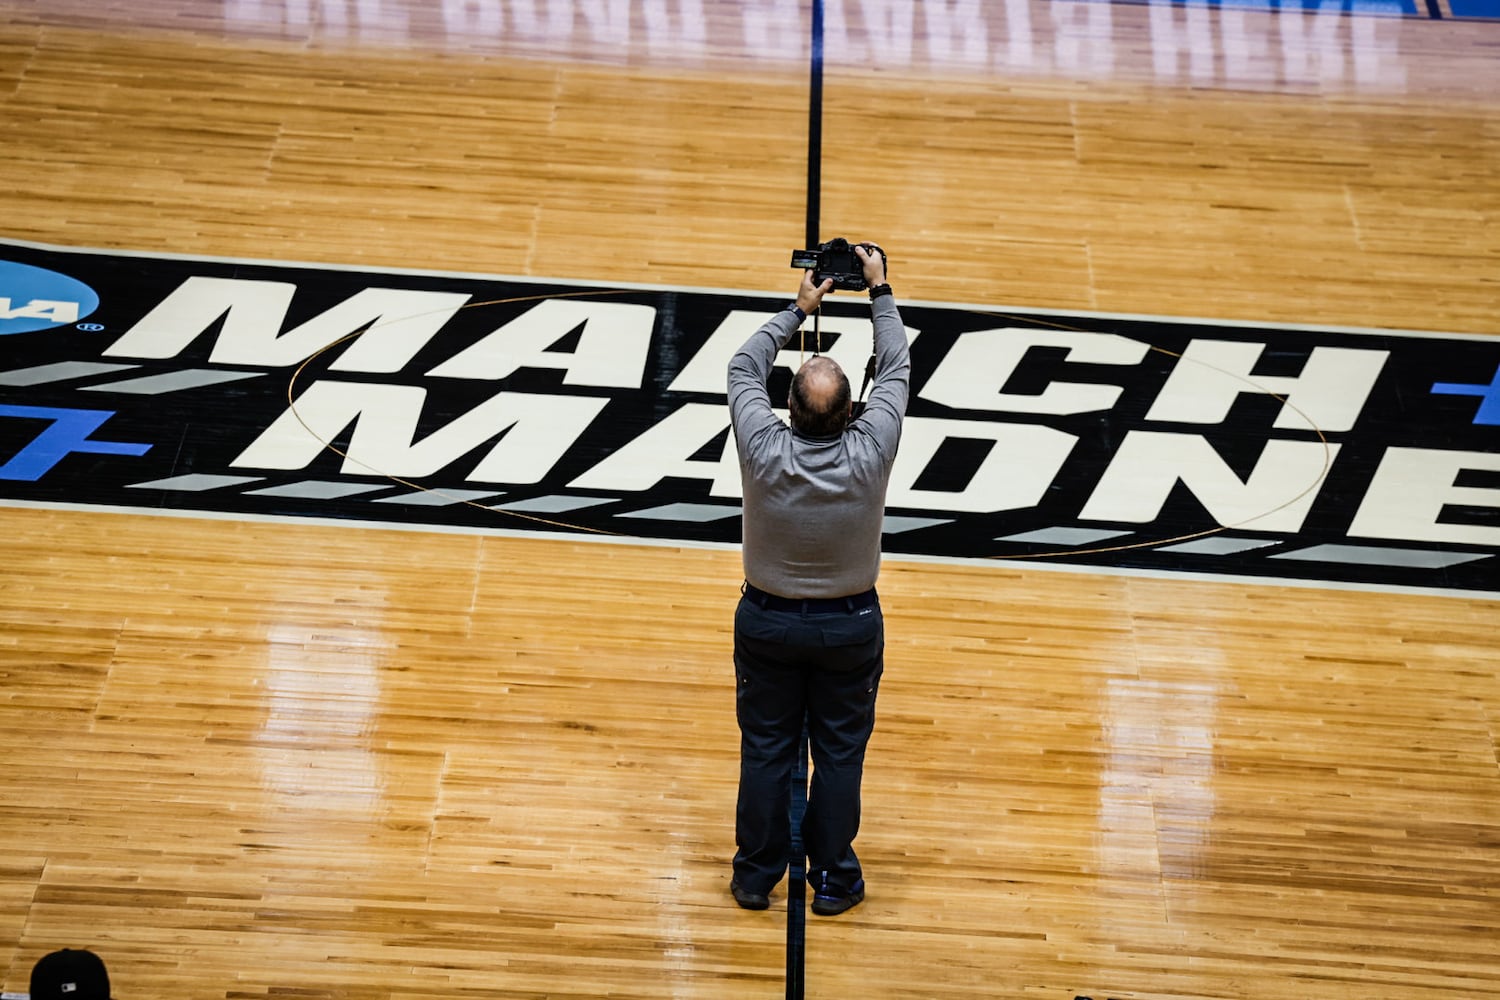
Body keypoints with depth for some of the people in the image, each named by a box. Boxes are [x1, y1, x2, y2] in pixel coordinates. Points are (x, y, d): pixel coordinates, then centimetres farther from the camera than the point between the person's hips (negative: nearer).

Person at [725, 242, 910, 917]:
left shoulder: (764, 449, -23)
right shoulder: (869, 453, -23)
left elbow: (744, 368, -4)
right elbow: (896, 369, -7)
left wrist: (798, 310, 5)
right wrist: (879, 292, 3)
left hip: (768, 620, 1)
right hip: (850, 625, 0)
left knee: (765, 748, 12)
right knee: (840, 753, 12)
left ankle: (757, 875, 24)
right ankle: (832, 879, 22)